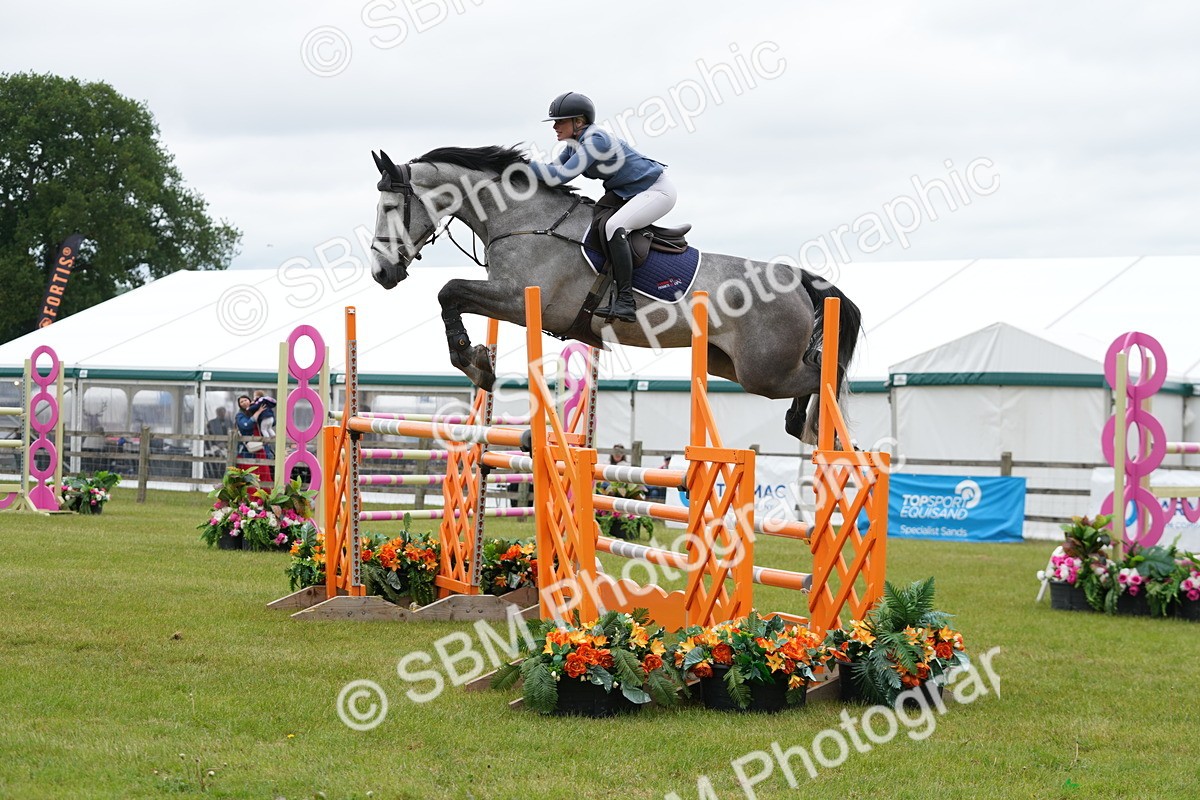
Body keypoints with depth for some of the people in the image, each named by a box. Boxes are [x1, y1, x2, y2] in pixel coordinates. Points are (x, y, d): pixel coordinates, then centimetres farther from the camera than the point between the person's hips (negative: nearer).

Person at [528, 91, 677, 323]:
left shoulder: (595, 141, -26)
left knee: (614, 226, -30)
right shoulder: (575, 142, 3)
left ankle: (625, 301, -33)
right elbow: (553, 171, 9)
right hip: (628, 192, 11)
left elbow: (559, 176, -30)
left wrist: (525, 163, -21)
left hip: (658, 190, -11)